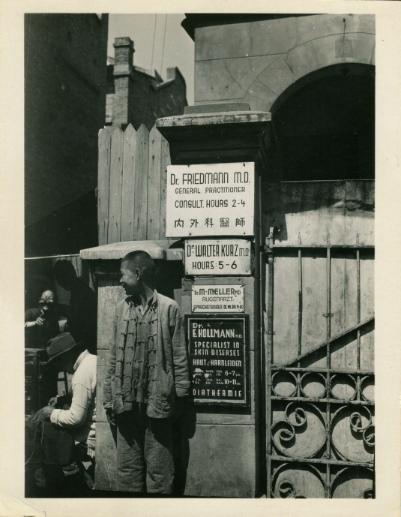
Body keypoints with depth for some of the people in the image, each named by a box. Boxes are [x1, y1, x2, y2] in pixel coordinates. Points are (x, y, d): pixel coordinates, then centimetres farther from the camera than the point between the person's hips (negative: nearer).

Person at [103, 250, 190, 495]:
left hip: (157, 402, -4)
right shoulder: (122, 308, 7)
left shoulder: (169, 308, -6)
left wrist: (180, 397, -7)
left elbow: (179, 357, -5)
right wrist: (109, 398, 7)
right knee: (127, 470, 13)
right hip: (126, 402, 4)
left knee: (159, 471, 6)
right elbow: (113, 356, 9)